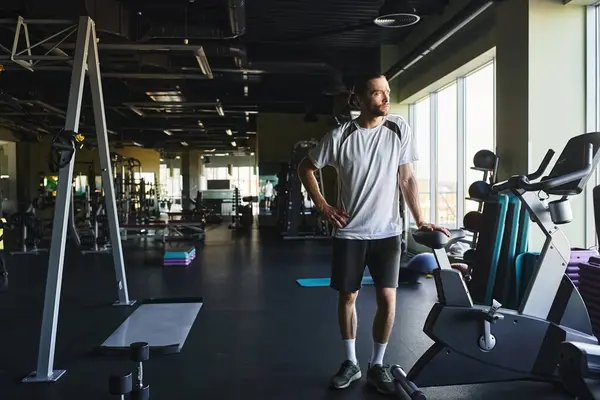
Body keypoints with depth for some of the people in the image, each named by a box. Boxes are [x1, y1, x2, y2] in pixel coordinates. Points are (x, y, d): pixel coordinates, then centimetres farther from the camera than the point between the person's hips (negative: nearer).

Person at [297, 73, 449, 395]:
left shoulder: (399, 130, -1)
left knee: (387, 298, -3)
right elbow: (305, 168, 5)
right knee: (347, 296, 7)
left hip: (387, 231, 1)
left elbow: (407, 178, 2)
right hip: (349, 232, 0)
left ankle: (377, 365, 17)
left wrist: (420, 221, -2)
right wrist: (323, 206, -2)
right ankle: (351, 362, 25)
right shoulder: (340, 136, -6)